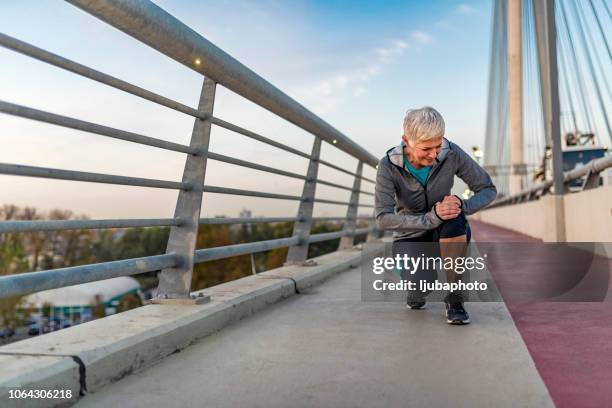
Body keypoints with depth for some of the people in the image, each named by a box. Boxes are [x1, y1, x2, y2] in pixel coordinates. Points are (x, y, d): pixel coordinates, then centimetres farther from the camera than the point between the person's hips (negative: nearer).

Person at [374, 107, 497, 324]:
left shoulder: (451, 154, -17)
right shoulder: (388, 166, -20)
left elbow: (488, 189, -9)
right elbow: (383, 218, -27)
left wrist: (462, 206, -31)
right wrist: (431, 218, -39)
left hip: (447, 235, 1)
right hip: (410, 238, -1)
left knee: (454, 221, -35)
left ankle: (455, 299, -17)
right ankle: (416, 289, 12)